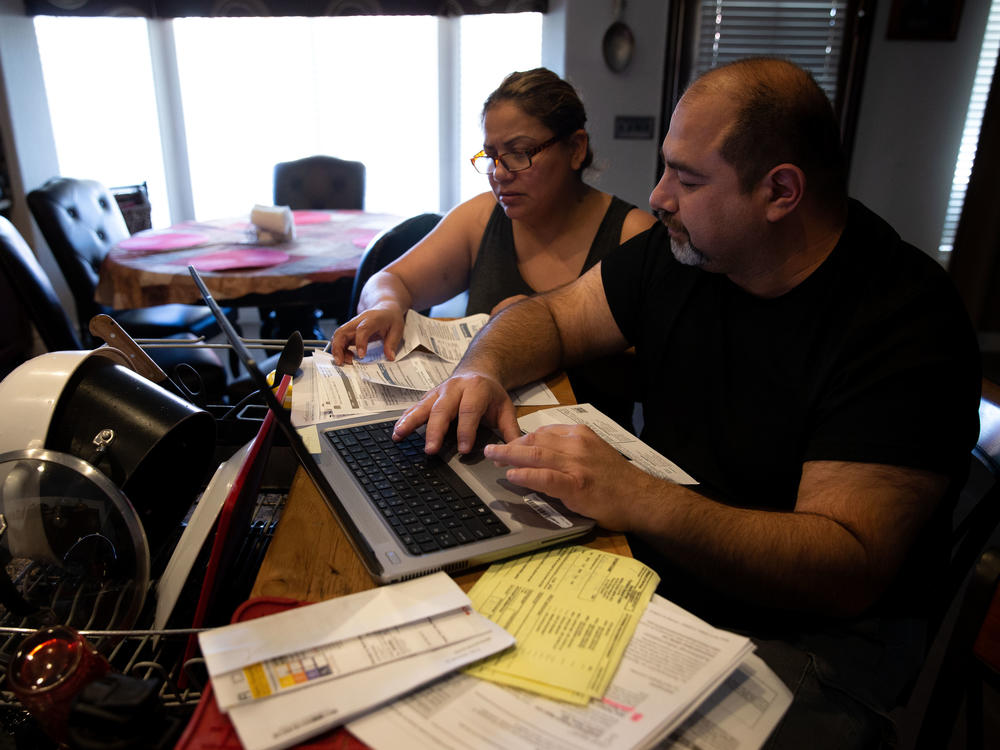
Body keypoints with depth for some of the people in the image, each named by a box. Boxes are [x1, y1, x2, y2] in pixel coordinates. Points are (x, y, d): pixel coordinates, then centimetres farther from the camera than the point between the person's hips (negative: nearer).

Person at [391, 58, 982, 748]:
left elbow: (848, 572, -27)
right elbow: (547, 316, 9)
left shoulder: (907, 321, -20)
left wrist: (638, 500, -37)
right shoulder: (684, 249, 0)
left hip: (813, 634, -4)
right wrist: (483, 369, -14)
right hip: (660, 569, 5)